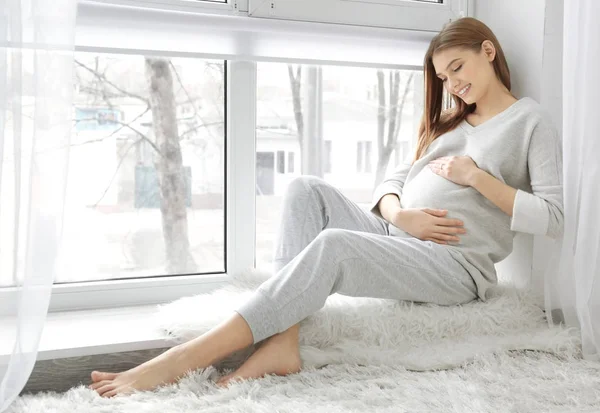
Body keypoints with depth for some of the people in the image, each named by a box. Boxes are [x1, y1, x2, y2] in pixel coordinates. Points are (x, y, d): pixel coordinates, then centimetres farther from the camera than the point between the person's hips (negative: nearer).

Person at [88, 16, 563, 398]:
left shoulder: (530, 121, 7)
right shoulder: (447, 123, 28)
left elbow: (553, 218, -3)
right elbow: (391, 183, 19)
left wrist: (477, 177, -9)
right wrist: (400, 214, -4)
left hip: (457, 264, -7)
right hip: (395, 238, 7)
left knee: (334, 245, -34)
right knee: (307, 189, -16)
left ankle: (186, 358, -38)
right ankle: (282, 342, -32)